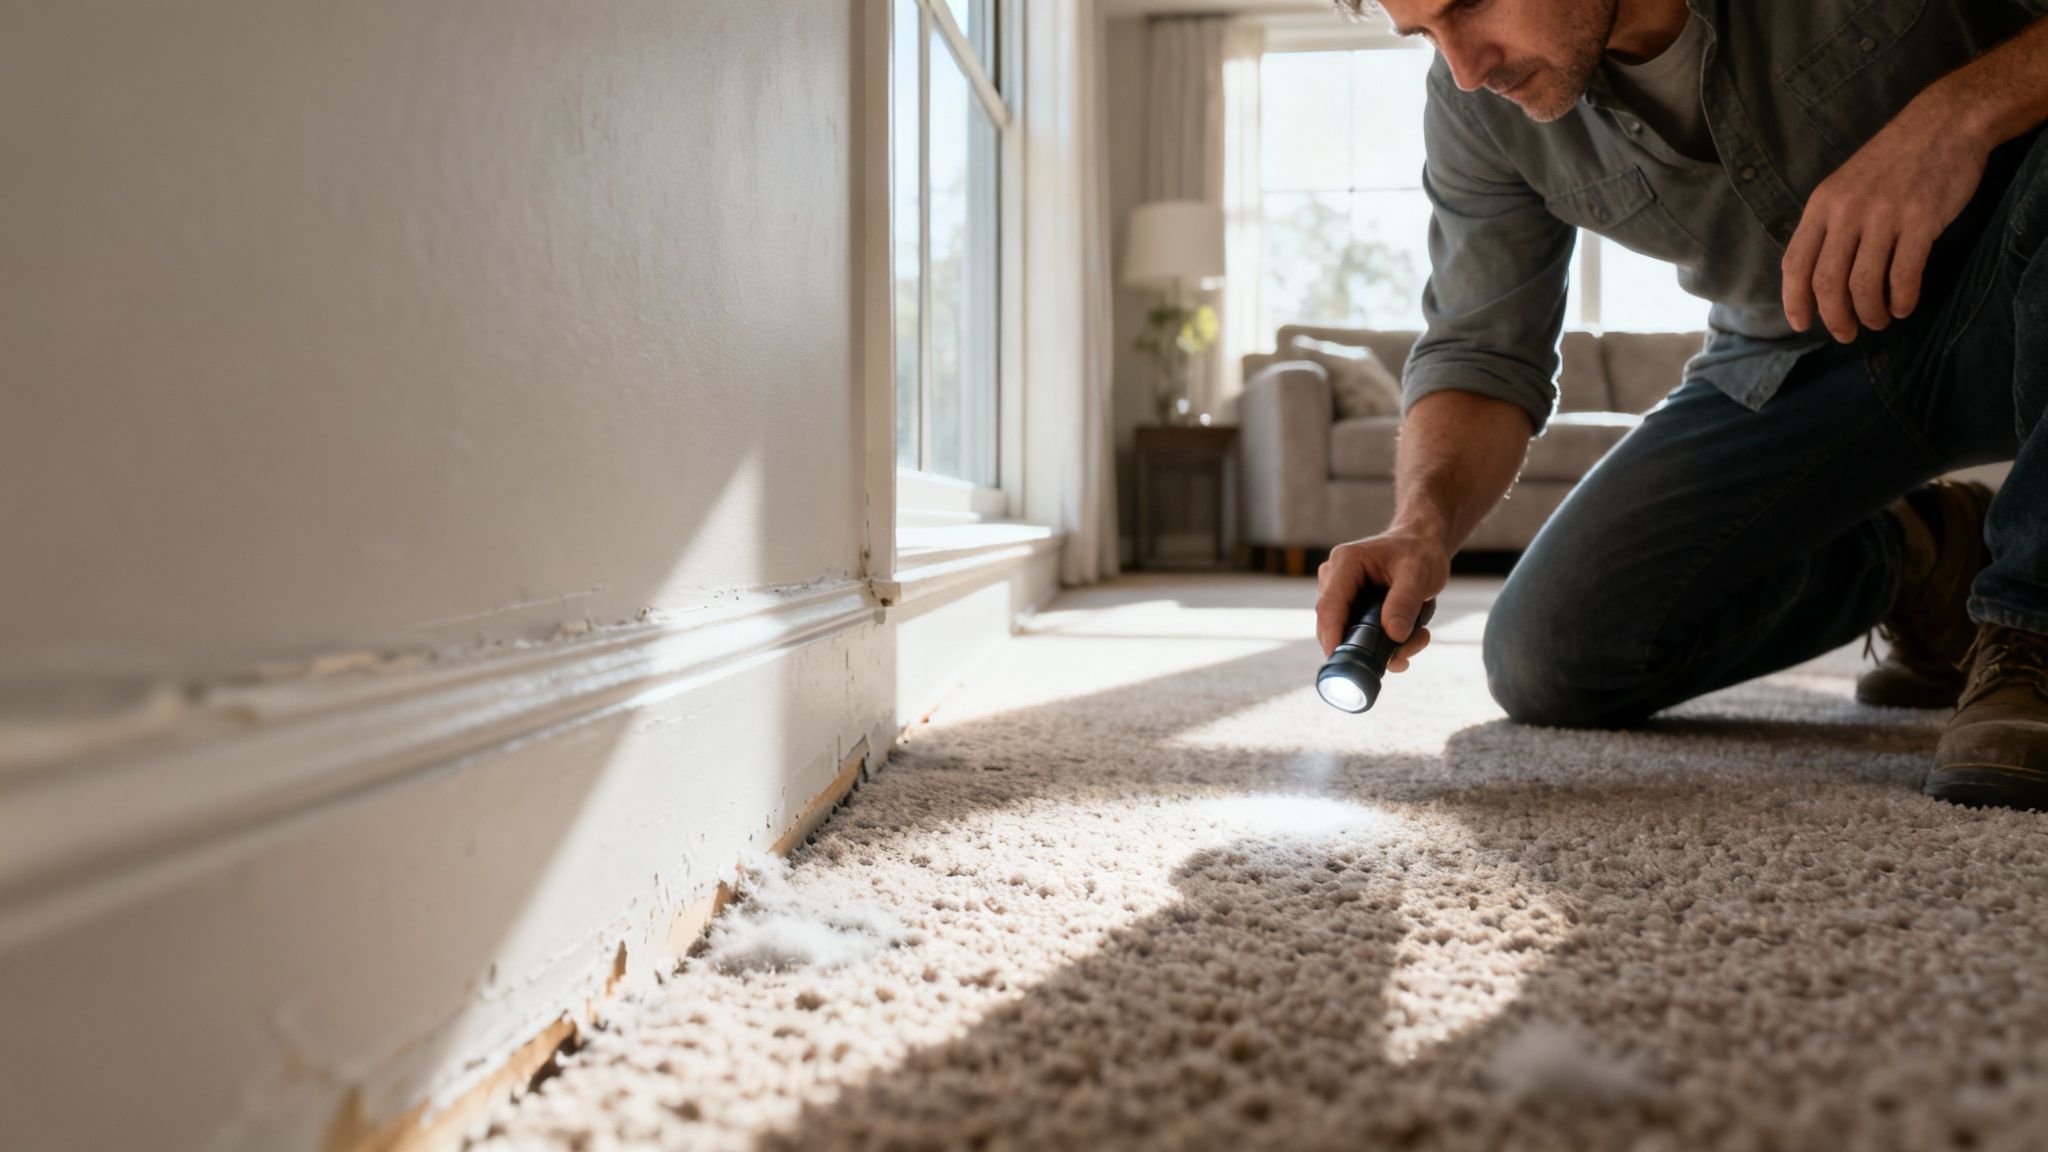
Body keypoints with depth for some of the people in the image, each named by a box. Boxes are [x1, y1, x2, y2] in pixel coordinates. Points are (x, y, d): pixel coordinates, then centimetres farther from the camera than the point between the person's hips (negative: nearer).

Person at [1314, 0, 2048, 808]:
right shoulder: (1476, 101, -13)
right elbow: (1480, 354, -9)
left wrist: (1962, 108, -40)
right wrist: (1422, 521, -27)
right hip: (1790, 374, 3)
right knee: (1547, 665, -11)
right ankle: (1909, 556, 11)